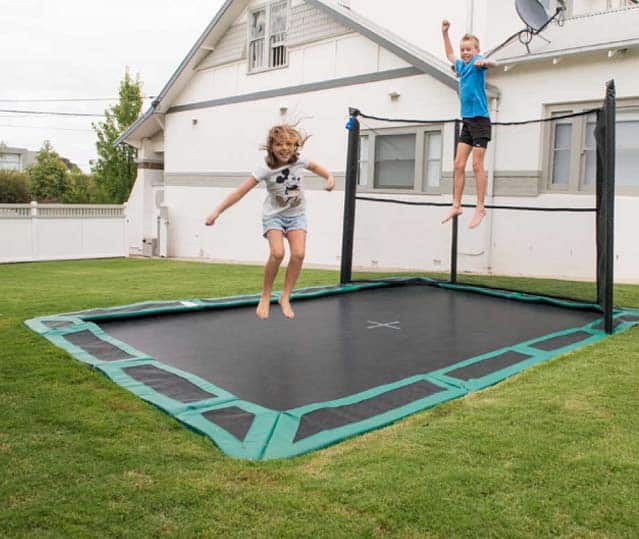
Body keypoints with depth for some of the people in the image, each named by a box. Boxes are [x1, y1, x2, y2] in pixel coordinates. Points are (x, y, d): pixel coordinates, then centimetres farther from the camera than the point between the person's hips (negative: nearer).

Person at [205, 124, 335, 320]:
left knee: (299, 254, -18)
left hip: (296, 215, 3)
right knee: (277, 253, -25)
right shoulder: (265, 168, -22)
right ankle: (265, 296, -3)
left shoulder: (299, 160, -12)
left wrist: (330, 177, -8)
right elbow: (240, 191, -24)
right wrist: (217, 211, -29)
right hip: (274, 215, -3)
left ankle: (285, 297, 0)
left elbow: (316, 167, 11)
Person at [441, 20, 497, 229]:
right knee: (459, 164, 4)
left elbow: (493, 63, -29)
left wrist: (485, 62, -50)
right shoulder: (461, 64, 14)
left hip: (480, 119, -7)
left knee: (477, 165, -7)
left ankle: (480, 208, -1)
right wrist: (445, 33, 32)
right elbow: (450, 55, 36)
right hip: (466, 120, 7)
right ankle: (456, 205, 10)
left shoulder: (477, 61, -7)